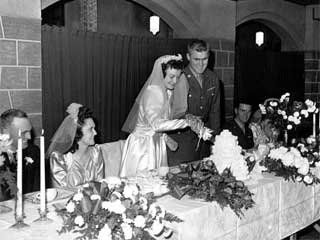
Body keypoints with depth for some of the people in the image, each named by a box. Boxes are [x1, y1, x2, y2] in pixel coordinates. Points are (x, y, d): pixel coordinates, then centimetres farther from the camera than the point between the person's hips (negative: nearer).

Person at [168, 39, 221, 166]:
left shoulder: (213, 79, 6)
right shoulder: (179, 79, -13)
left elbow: (215, 110, 14)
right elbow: (178, 112, -19)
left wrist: (215, 135, 11)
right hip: (181, 138, -5)